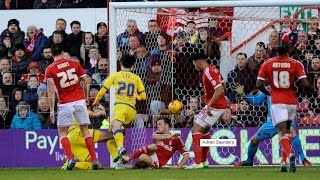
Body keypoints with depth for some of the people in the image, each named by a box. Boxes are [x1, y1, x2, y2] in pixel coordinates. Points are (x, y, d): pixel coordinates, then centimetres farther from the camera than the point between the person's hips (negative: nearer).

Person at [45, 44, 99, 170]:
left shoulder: (50, 70, -2)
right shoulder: (75, 64, 7)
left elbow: (51, 91, -8)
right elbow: (86, 82, 8)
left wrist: (51, 110, -7)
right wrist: (86, 99, 22)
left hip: (65, 104, -3)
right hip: (80, 101, 3)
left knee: (62, 133, 9)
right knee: (85, 131, 11)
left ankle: (70, 158, -11)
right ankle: (94, 160, 3)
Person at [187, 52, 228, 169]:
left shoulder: (208, 72, -18)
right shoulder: (213, 69, 12)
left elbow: (219, 90, -28)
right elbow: (221, 88, 23)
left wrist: (209, 105, -28)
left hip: (214, 107, -10)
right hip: (221, 105, 10)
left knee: (195, 129, -10)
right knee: (204, 129, 24)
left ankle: (198, 162, -16)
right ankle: (204, 160, 32)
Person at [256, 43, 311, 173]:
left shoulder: (267, 64, 2)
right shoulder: (296, 64, -1)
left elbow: (259, 84, -3)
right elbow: (305, 83, -10)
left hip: (277, 102, -2)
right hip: (292, 102, 2)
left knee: (282, 131, -10)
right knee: (286, 130, 20)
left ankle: (289, 154, -38)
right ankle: (284, 161, 16)